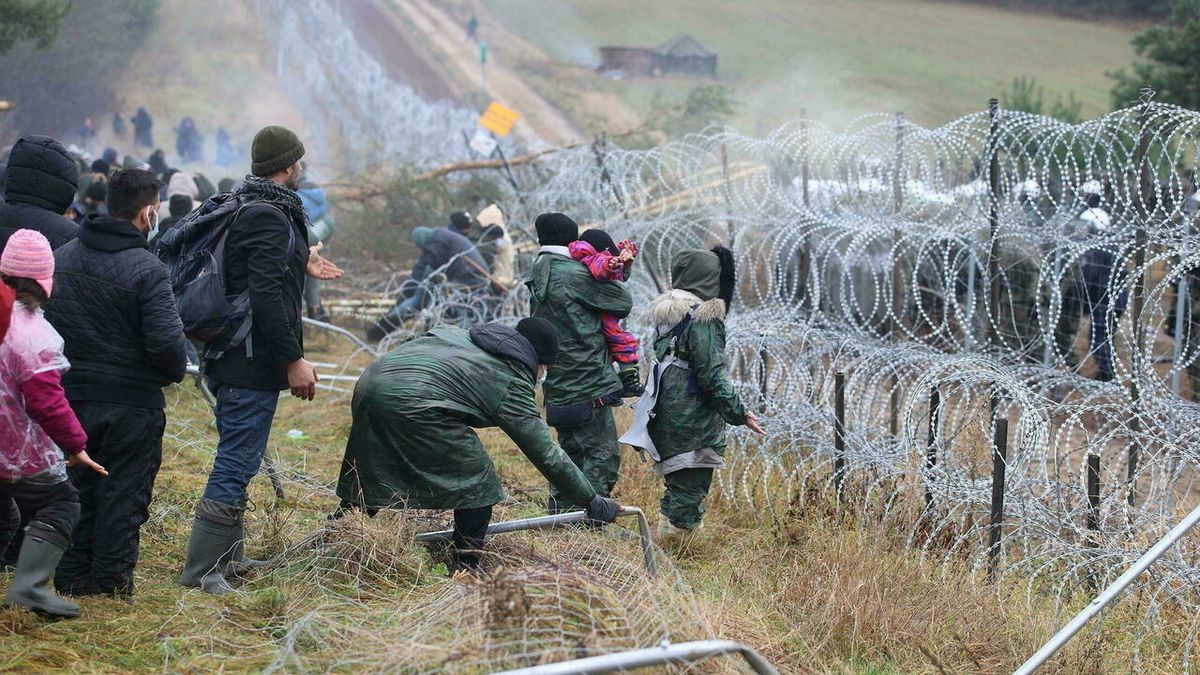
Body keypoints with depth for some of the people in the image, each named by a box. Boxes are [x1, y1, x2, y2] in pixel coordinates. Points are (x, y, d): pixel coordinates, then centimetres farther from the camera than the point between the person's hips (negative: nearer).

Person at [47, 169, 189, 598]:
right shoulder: (147, 270, -17)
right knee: (123, 493, 5)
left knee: (76, 487, 16)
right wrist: (176, 371, -1)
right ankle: (111, 581, 9)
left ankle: (71, 578, 21)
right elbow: (167, 341, -21)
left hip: (70, 397, 6)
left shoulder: (61, 258, 4)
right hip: (131, 402, -6)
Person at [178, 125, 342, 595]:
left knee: (237, 461, 19)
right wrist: (294, 359, -21)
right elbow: (266, 296, -25)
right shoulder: (269, 217, -18)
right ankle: (202, 570, -3)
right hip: (254, 363, -11)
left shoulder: (243, 208, 13)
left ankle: (228, 557, 30)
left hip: (231, 358, 11)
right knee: (237, 463, -6)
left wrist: (300, 265, 31)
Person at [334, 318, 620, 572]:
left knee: (367, 478, 24)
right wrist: (592, 501, 14)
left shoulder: (461, 335, 28)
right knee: (478, 480, 7)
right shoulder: (512, 382, 8)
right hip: (412, 401, -8)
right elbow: (546, 454, 8)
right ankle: (467, 570, 9)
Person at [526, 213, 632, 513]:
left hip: (558, 387, 9)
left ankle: (557, 512, 21)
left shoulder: (537, 280, 13)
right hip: (588, 385, -9)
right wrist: (613, 277, 14)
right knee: (603, 454, -4)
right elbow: (623, 303, -7)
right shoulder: (575, 275, -13)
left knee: (571, 451, 19)